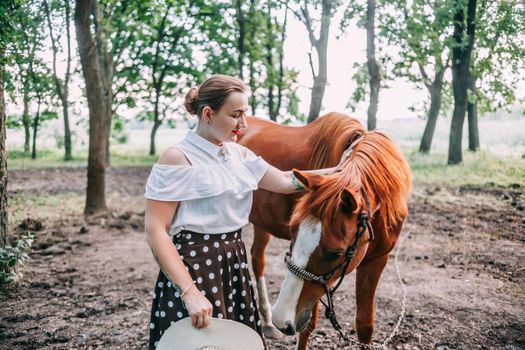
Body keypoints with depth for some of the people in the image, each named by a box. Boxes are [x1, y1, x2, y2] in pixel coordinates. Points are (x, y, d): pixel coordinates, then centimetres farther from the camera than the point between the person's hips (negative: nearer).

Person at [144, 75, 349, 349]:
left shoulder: (239, 154, 7)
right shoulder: (178, 158, -14)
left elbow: (286, 182, 13)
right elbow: (155, 231, -17)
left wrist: (338, 171, 8)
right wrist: (190, 293, -23)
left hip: (235, 262, 7)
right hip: (193, 267, -7)